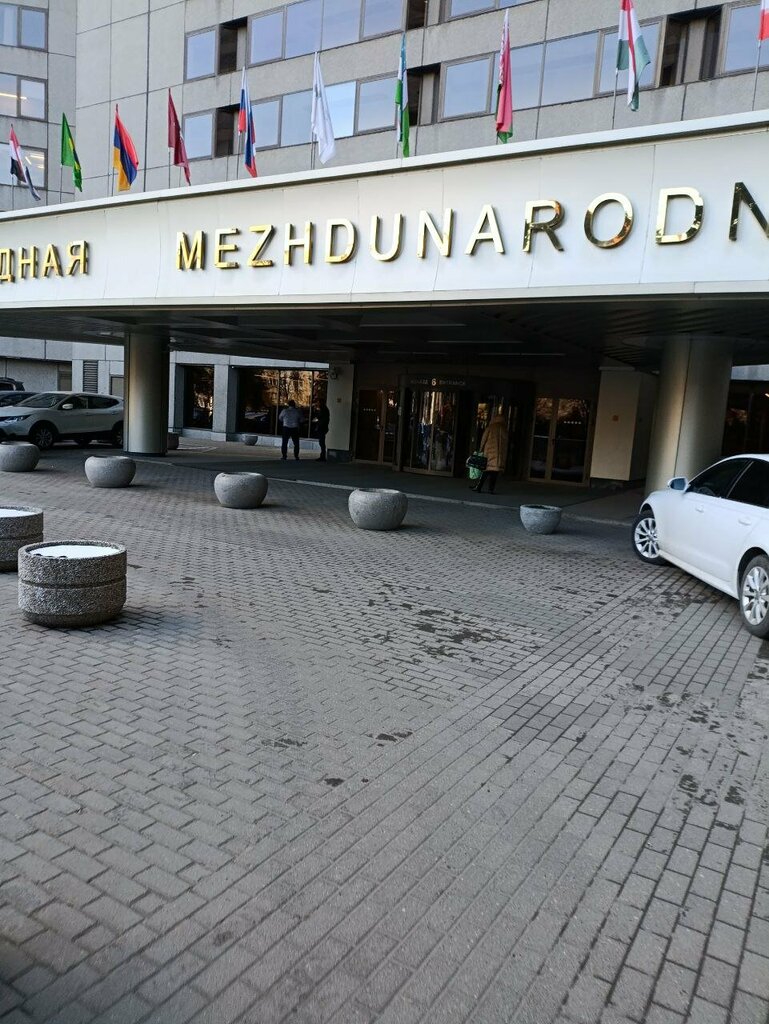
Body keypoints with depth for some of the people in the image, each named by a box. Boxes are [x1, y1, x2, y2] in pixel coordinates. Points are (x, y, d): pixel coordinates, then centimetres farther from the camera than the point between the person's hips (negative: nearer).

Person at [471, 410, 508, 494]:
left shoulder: (490, 428, -1)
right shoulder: (504, 430, 4)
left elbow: (483, 440, 1)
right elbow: (505, 443, 5)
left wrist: (480, 451, 10)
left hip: (489, 452, -1)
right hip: (500, 454, 1)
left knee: (486, 469, 6)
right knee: (495, 471, 3)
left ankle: (478, 487, 7)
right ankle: (491, 489, 1)